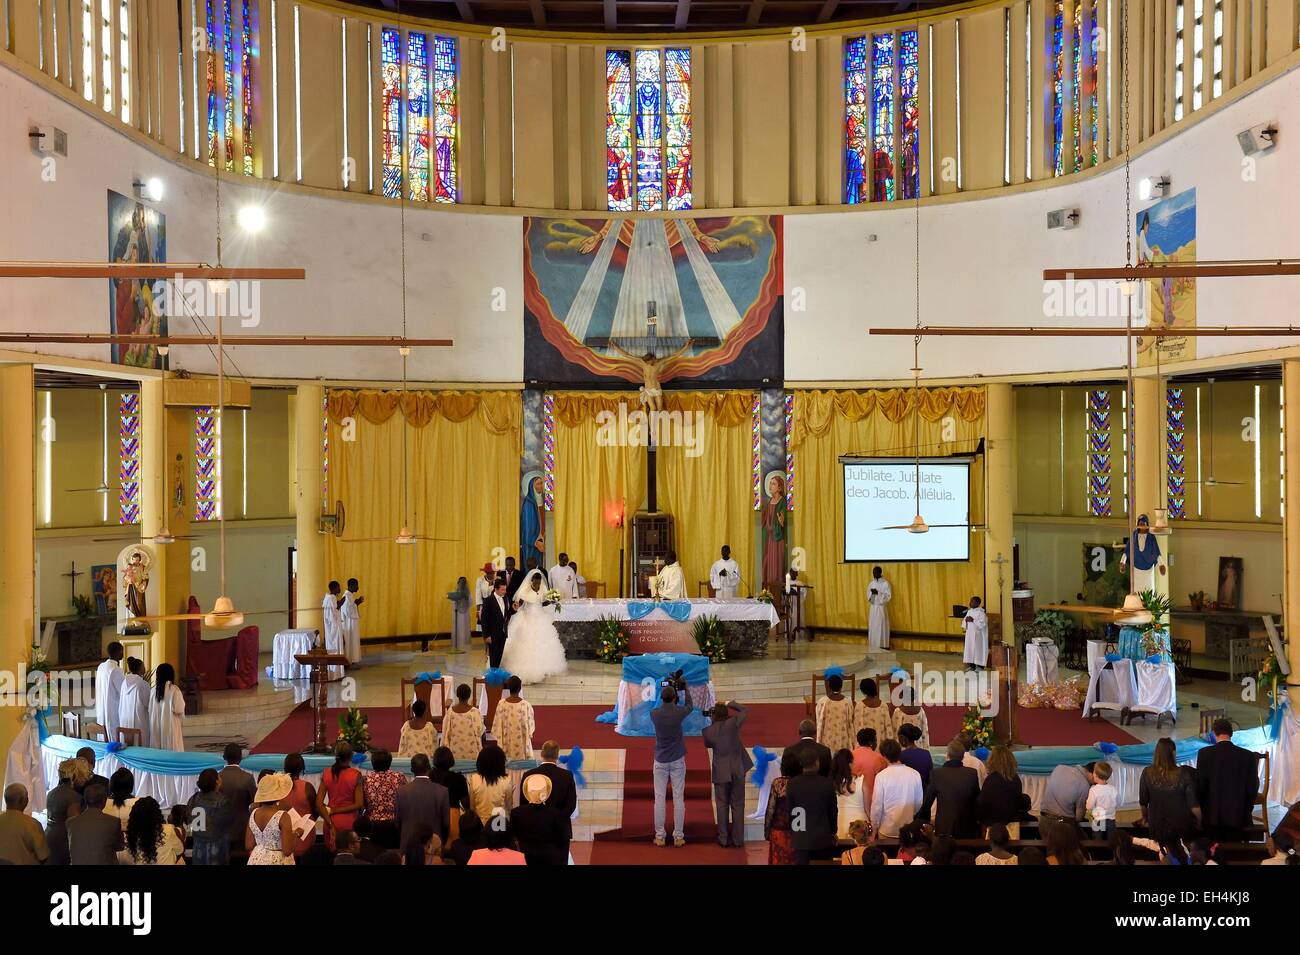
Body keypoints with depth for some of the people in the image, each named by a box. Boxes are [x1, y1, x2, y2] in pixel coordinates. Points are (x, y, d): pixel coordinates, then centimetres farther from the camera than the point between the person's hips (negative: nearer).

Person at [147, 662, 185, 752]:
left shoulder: (154, 690, 1)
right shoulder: (174, 689, -12)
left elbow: (150, 710, 6)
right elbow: (179, 710, -13)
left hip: (156, 727, 5)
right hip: (170, 726, -5)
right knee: (172, 751, 0)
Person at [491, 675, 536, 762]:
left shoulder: (502, 704, -11)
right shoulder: (526, 705, -16)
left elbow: (497, 724, -2)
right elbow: (530, 725, -5)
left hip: (506, 743, 2)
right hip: (521, 744, -2)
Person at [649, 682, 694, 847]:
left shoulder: (654, 714, -7)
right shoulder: (679, 712, -10)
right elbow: (690, 706, 13)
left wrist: (665, 693, 20)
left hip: (660, 761, 1)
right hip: (677, 760, -1)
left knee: (659, 798, 3)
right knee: (678, 799, 2)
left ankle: (660, 836, 4)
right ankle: (678, 836, 3)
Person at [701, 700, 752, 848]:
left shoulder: (708, 730, -5)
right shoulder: (733, 724, -10)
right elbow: (745, 711, 7)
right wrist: (730, 703, 15)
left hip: (720, 773, 1)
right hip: (737, 771, 0)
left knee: (722, 805, 10)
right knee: (737, 805, 7)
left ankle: (723, 840, 10)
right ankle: (737, 840, 8)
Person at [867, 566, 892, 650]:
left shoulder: (885, 583, -6)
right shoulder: (871, 584, 10)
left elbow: (888, 596, -12)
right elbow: (868, 596, 8)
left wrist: (878, 593, -21)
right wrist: (872, 593, -13)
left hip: (881, 607, -5)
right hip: (873, 607, 5)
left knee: (881, 627, -6)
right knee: (873, 627, 3)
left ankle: (883, 646, -3)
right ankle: (873, 646, 8)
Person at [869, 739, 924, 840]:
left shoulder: (881, 776, -14)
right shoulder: (915, 774, -5)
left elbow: (877, 805, -9)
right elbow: (919, 802, 5)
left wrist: (874, 828, 4)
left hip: (887, 830, -3)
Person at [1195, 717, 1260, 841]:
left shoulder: (1205, 754, -6)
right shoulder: (1248, 756, -2)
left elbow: (1200, 785, -3)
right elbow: (1252, 787, 1)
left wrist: (1203, 809, 10)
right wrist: (1246, 811, 14)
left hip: (1212, 815, -1)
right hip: (1238, 816, 1)